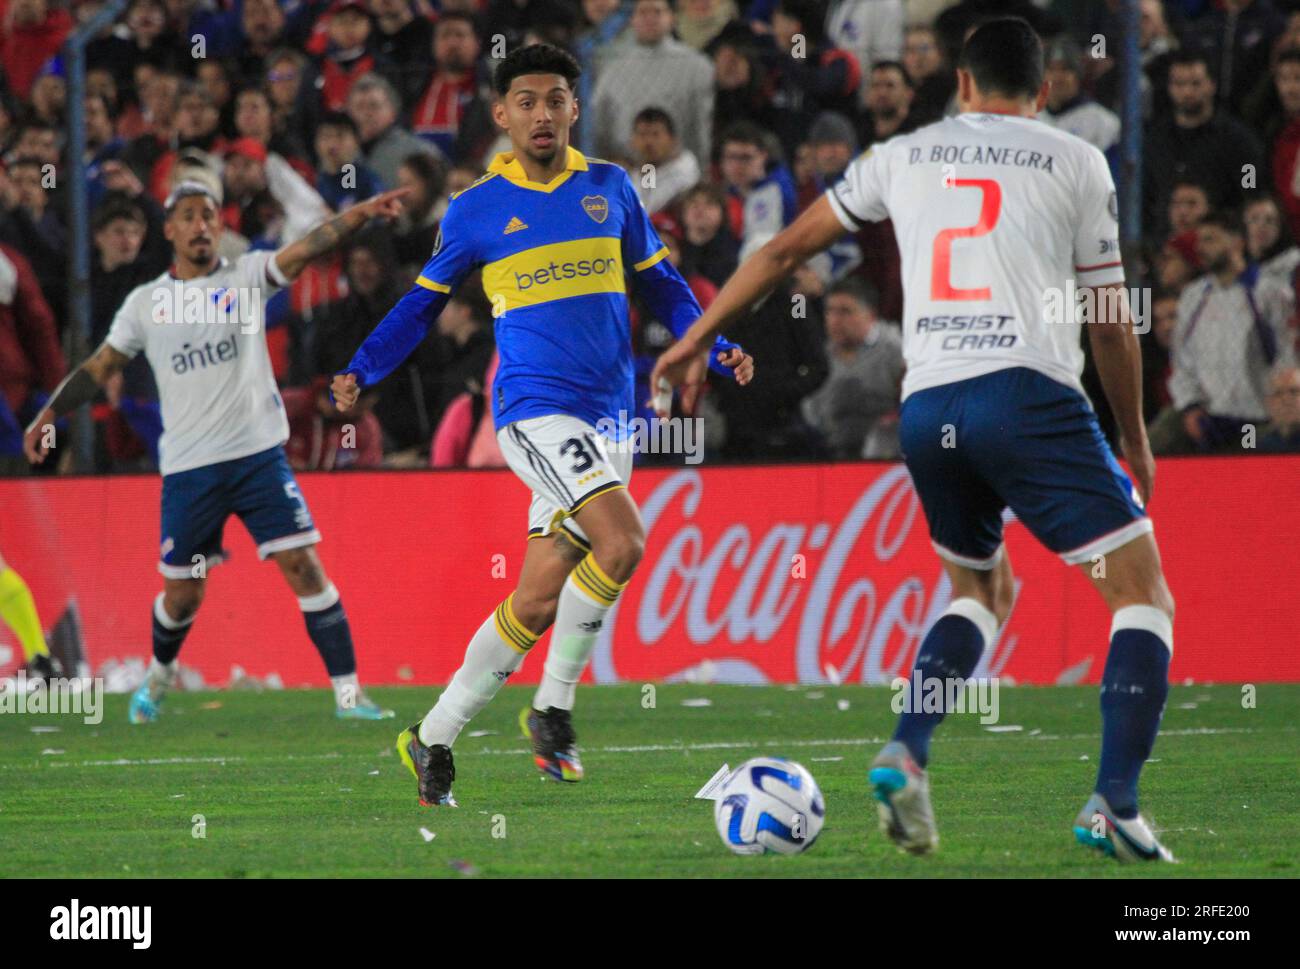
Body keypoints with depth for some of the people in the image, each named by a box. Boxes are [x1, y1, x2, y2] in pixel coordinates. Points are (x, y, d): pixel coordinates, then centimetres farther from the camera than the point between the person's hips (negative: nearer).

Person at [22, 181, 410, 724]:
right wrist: (48, 415, 13)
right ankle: (159, 675, 37)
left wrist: (361, 214, -26)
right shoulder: (146, 303, 7)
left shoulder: (246, 277, 3)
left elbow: (307, 249, -11)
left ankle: (347, 691, -8)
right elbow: (100, 367, 17)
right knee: (183, 593, 7)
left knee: (304, 567, -11)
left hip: (258, 455, -1)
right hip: (187, 469, 1)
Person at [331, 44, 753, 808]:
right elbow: (425, 302, 12)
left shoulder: (610, 188, 9)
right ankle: (554, 708, -8)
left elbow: (661, 284, 17)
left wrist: (715, 348, 3)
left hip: (606, 419, 4)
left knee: (538, 602, 2)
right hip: (535, 407, -4)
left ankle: (434, 740, 14)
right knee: (623, 543, -25)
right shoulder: (476, 211, 2)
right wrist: (362, 372, 1)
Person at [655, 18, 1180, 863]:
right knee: (1143, 594, 1)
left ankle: (907, 754, 4)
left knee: (979, 593, 26)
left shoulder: (906, 156, 19)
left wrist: (697, 339, 34)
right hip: (1030, 394, -5)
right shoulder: (1075, 162, 10)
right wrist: (1136, 441, 25)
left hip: (925, 406, 5)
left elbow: (786, 249, 24)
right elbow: (1109, 322, 12)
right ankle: (1115, 807, -14)